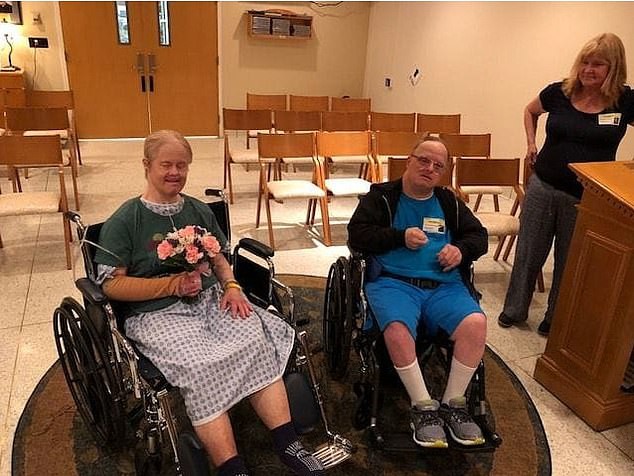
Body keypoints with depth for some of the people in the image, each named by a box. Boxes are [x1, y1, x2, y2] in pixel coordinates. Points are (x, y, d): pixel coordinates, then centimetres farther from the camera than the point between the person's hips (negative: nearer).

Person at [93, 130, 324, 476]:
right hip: (157, 313, -4)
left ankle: (289, 446, -17)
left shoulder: (199, 211, 15)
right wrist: (173, 284, -13)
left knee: (257, 344, -23)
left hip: (211, 299, 4)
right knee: (201, 368, -31)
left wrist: (232, 286, 0)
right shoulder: (124, 221, 0)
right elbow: (111, 284, -5)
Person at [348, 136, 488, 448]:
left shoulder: (448, 202, 22)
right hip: (393, 281, -3)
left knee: (476, 324, -25)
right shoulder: (381, 196, 10)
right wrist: (401, 237, -10)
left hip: (444, 285, 4)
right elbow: (357, 235, 0)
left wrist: (461, 249, -2)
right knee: (397, 331, -34)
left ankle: (453, 403, -6)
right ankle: (423, 406, -12)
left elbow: (479, 236, 21)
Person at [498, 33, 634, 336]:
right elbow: (530, 111, 17)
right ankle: (514, 310, 32)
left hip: (586, 198, -1)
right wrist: (531, 144, 6)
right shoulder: (559, 93, -4)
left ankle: (555, 320, 33)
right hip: (543, 187, 2)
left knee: (569, 262, 13)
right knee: (528, 252, 13)